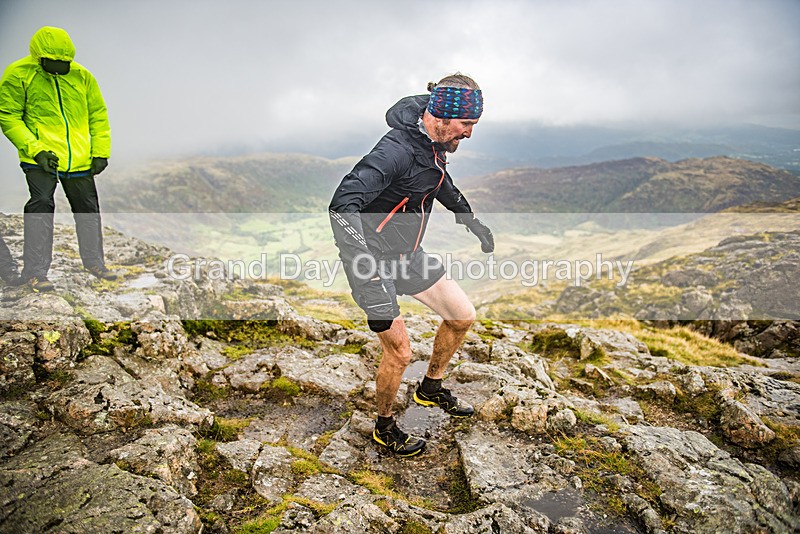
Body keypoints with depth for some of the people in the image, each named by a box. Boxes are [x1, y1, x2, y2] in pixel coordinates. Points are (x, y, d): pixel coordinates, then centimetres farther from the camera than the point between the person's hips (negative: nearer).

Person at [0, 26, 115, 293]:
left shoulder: (81, 75, 5)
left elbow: (98, 114, 12)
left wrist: (101, 151, 4)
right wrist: (35, 150, -15)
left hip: (80, 160, 4)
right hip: (41, 160, -4)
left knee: (88, 209, 12)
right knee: (41, 208, -10)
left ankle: (94, 261, 30)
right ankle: (35, 271, 3)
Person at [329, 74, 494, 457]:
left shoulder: (434, 142, 0)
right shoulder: (398, 150, -28)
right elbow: (343, 205, -37)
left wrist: (471, 221, 28)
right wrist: (365, 265, -46)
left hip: (408, 253, 9)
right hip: (373, 256, -9)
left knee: (463, 316, 11)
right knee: (399, 353, -5)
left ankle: (431, 389, 34)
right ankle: (385, 428, 24)